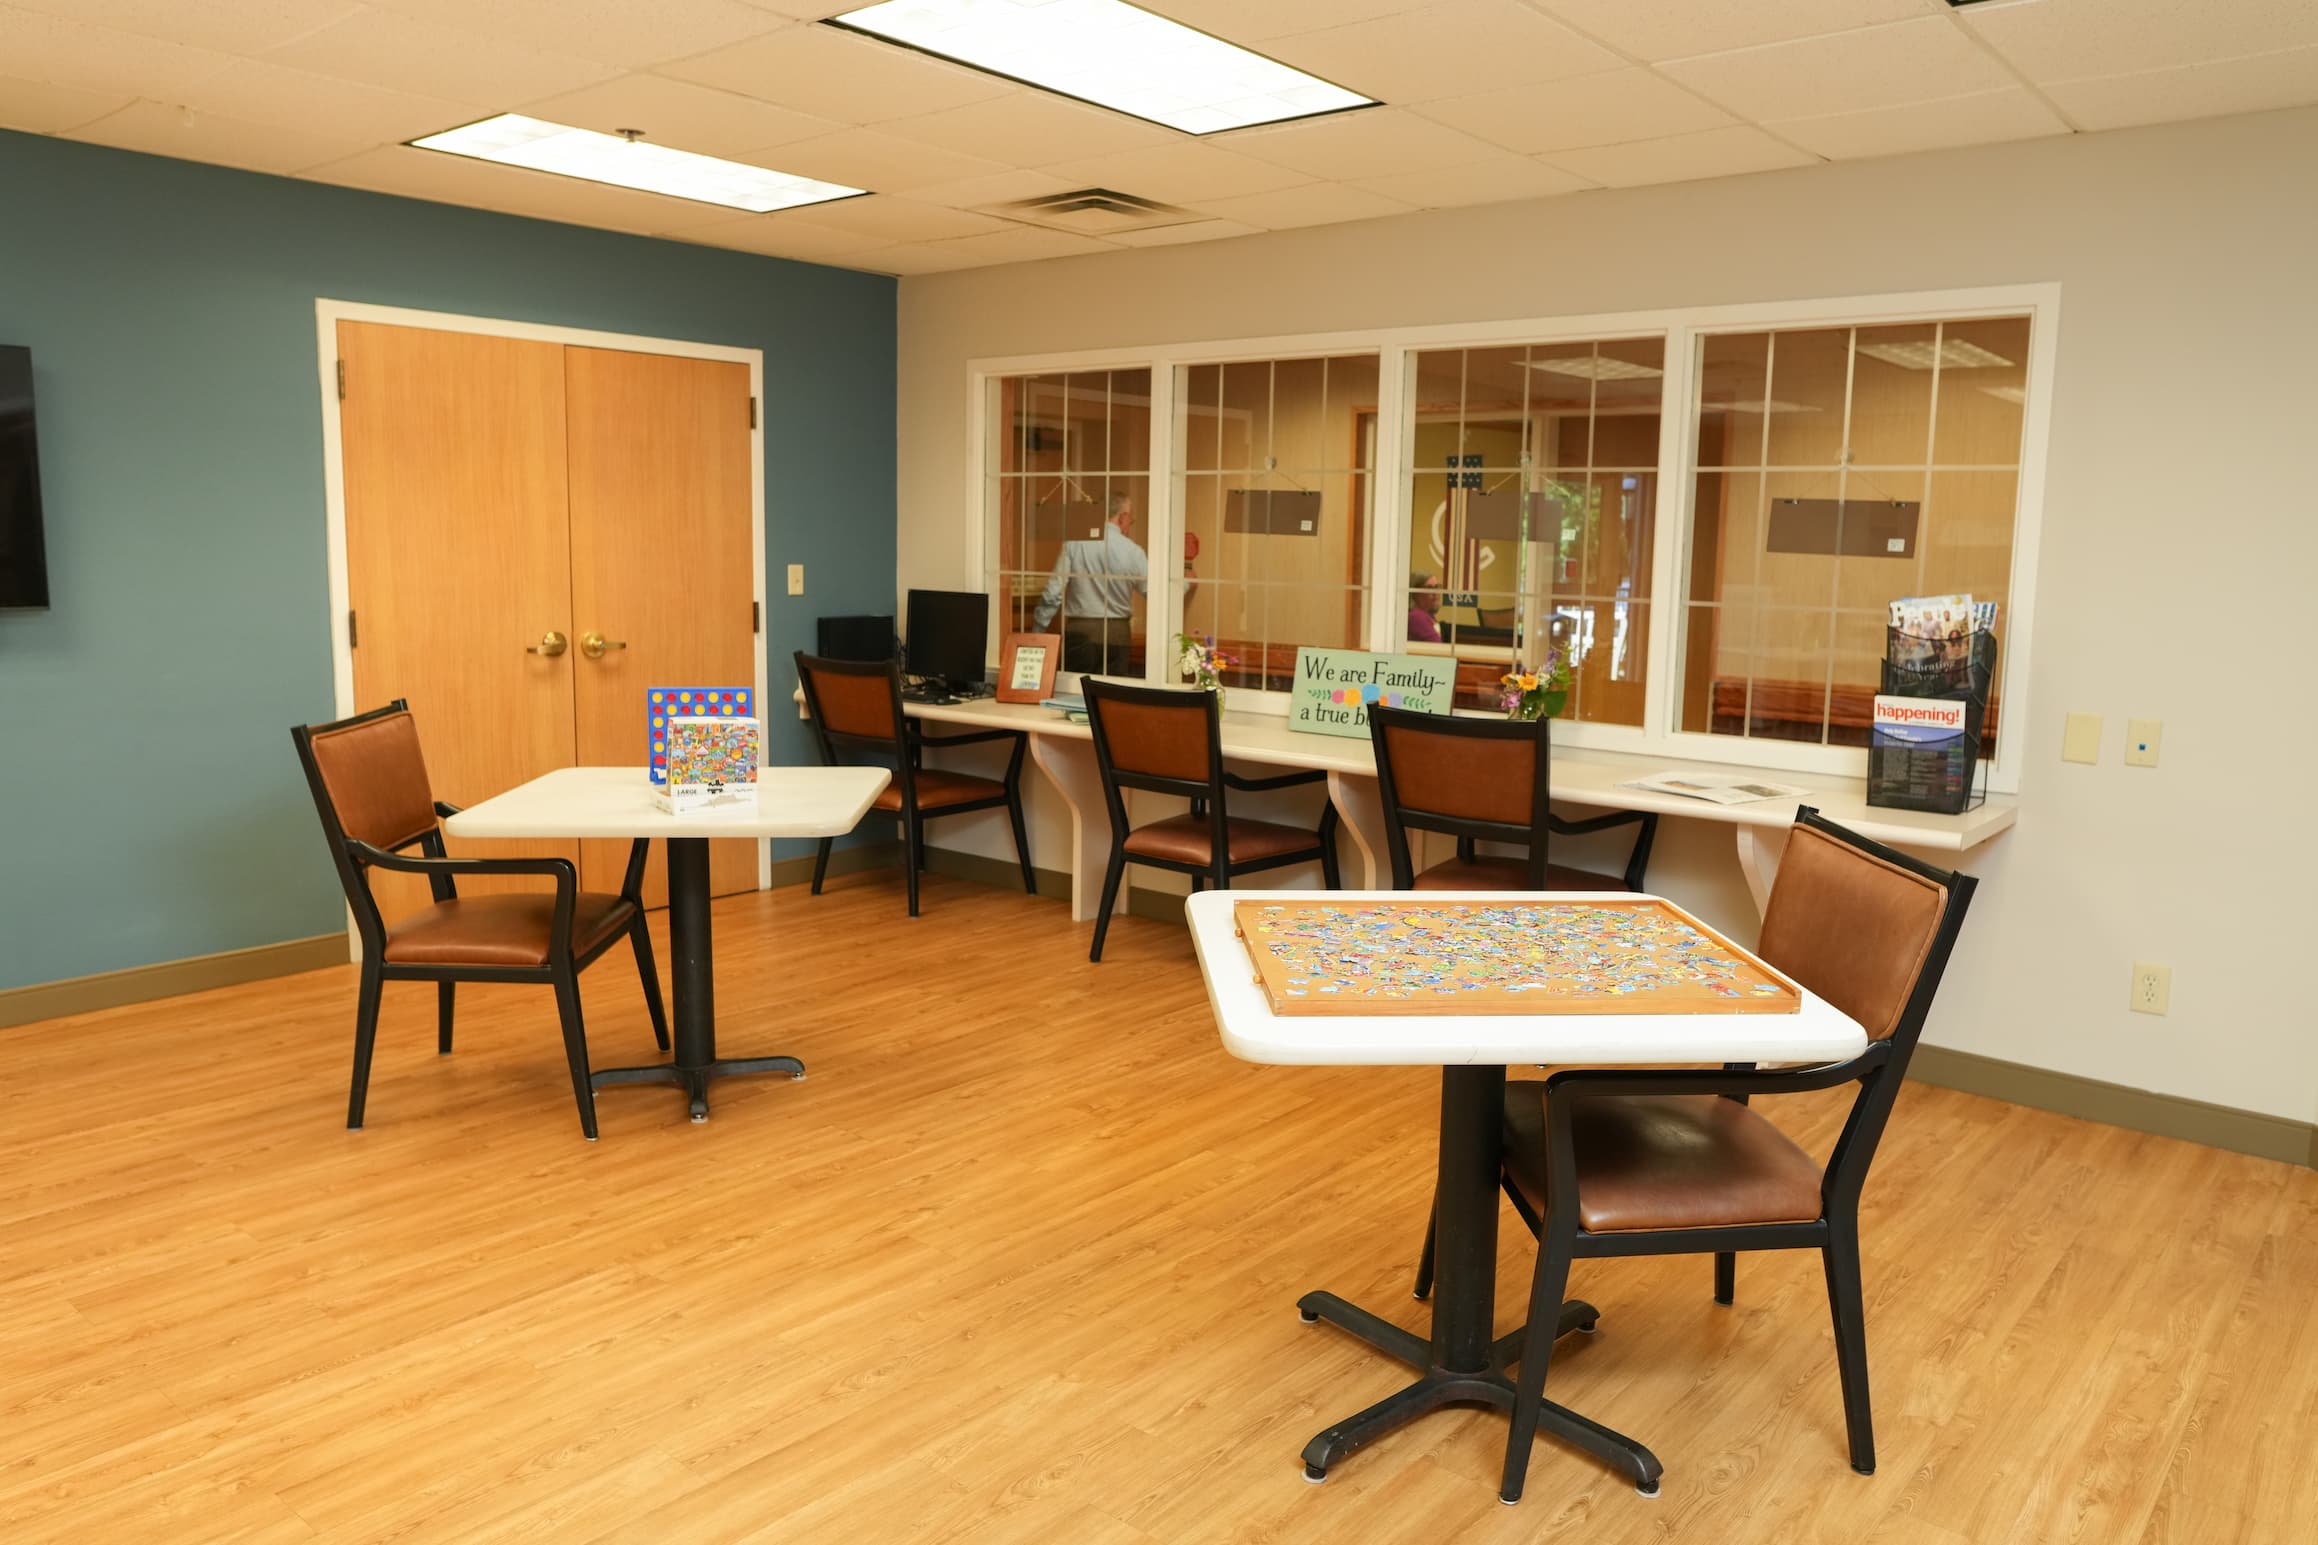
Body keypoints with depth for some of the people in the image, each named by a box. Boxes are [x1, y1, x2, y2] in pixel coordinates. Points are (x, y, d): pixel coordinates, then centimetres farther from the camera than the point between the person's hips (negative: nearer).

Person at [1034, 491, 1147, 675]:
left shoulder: (1074, 544, -3)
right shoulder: (1132, 551, -5)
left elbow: (1053, 593, -6)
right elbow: (1153, 592, 3)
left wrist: (1038, 631, 2)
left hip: (1079, 632, 0)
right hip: (1116, 632, 0)